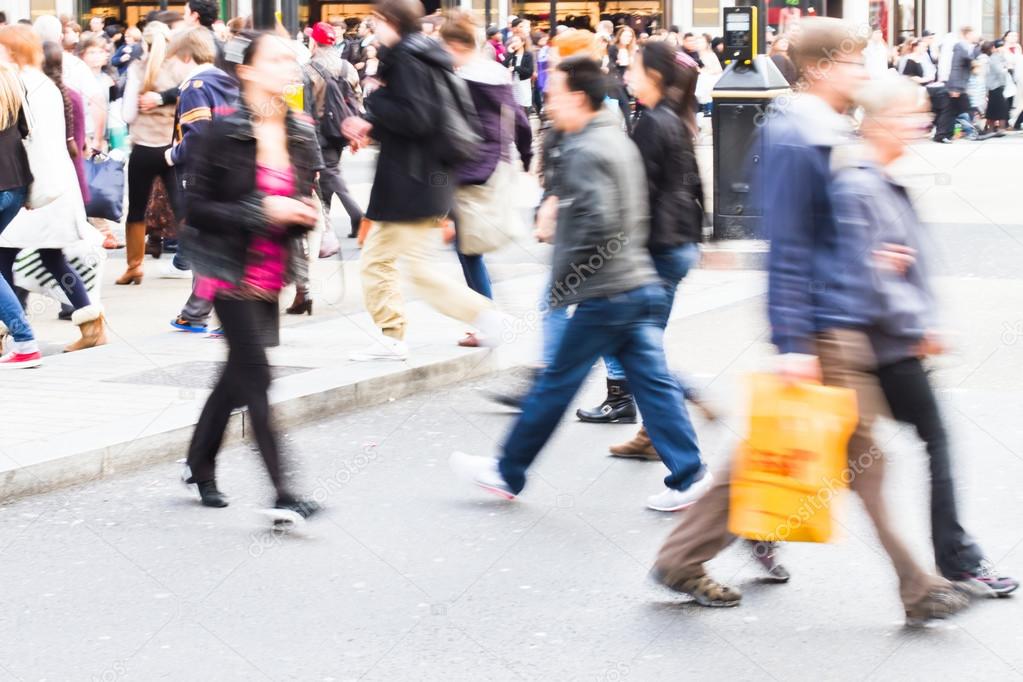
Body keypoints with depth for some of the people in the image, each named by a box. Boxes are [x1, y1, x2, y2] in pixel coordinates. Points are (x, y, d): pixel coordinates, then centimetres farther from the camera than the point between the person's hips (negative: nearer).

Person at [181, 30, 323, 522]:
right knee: (255, 375, -9)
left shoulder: (301, 136, 4)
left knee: (238, 374, 14)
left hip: (270, 274, 6)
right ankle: (282, 494, -10)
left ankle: (200, 465, 32)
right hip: (231, 272, -6)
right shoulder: (222, 132, -13)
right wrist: (262, 210, -22)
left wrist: (305, 215, -7)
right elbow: (196, 209, -14)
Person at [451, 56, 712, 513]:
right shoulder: (618, 140, 15)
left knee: (557, 384, 2)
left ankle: (508, 473, 14)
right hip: (640, 284, 9)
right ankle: (688, 475, 4)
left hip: (604, 294, -9)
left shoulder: (582, 152, -16)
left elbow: (599, 224, -26)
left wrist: (564, 281, -16)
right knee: (652, 381, 8)